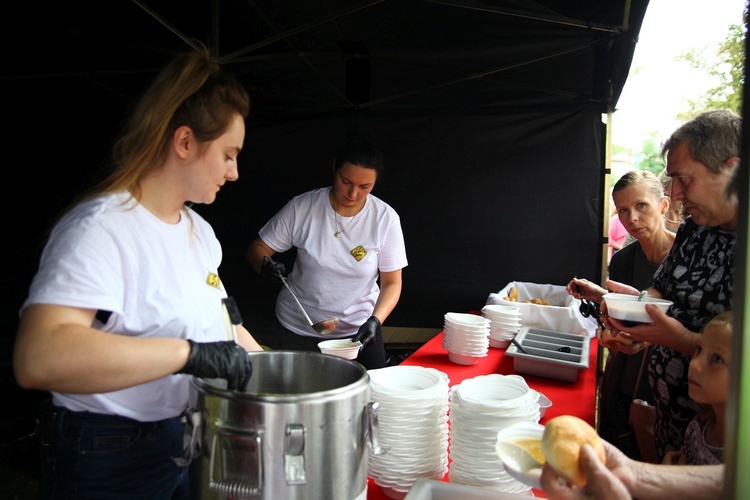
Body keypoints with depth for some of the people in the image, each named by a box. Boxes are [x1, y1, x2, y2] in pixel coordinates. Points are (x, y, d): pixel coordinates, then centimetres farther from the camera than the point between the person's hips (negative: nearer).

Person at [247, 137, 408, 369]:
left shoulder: (386, 219, -9)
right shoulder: (302, 207, -10)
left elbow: (391, 283, -4)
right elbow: (257, 248, -2)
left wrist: (375, 321, -22)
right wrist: (265, 265, -25)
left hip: (358, 330, 0)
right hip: (295, 328, 0)